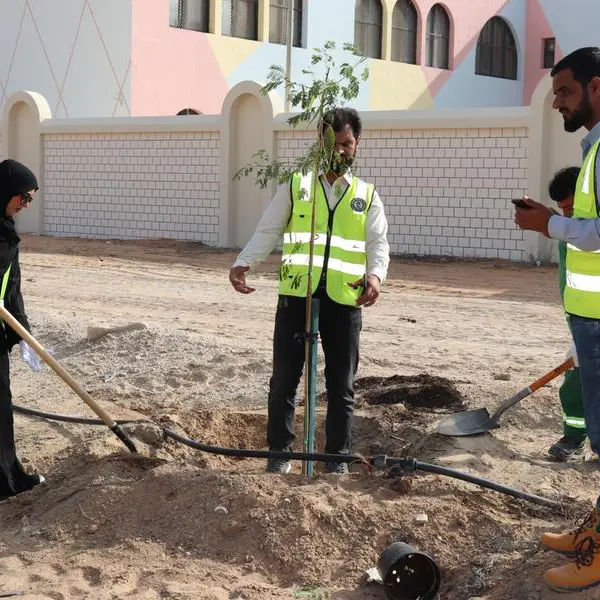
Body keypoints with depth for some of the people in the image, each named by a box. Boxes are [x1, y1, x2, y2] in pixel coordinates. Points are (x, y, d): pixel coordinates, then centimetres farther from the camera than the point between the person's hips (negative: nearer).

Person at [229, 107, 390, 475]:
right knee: (284, 378, 4)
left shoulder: (367, 196, 10)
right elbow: (267, 232, 3)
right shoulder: (296, 186, 7)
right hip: (296, 295, -1)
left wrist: (375, 275, -21)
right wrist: (243, 263, -14)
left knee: (341, 384, 7)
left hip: (344, 300, 1)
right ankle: (280, 451, 16)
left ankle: (338, 456, 18)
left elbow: (378, 243, 1)